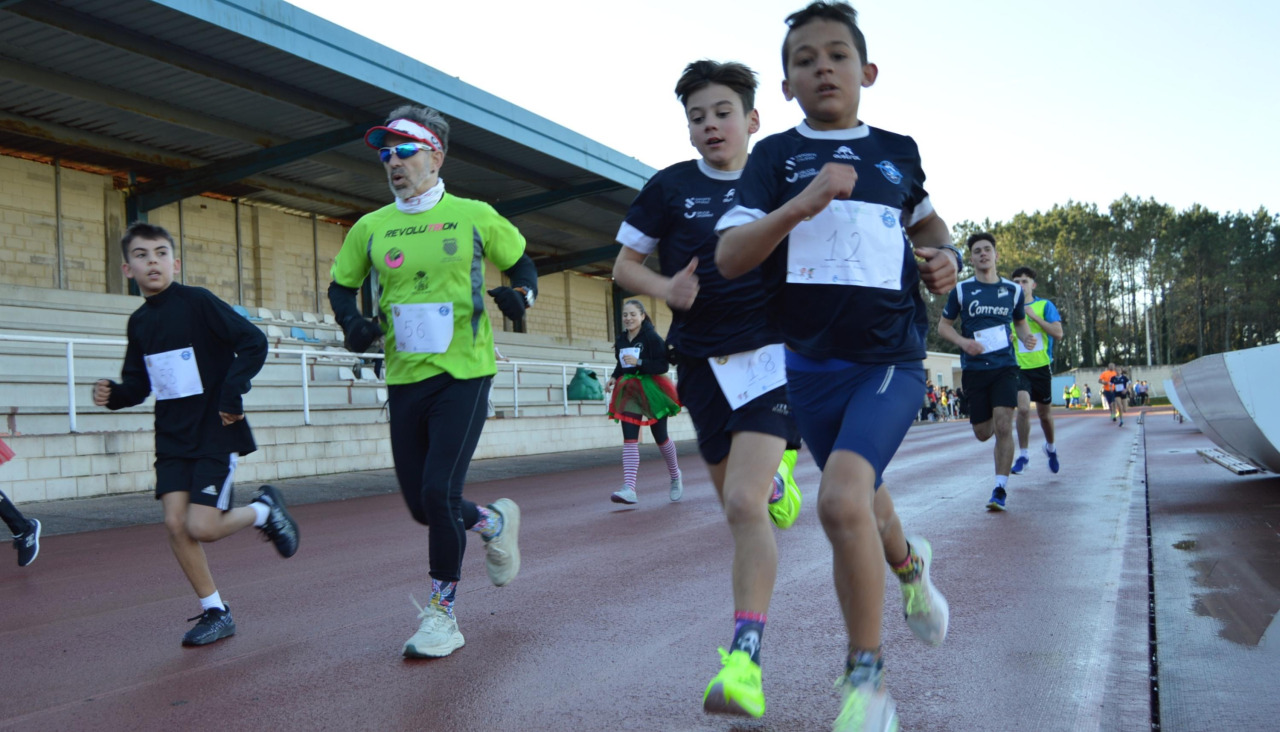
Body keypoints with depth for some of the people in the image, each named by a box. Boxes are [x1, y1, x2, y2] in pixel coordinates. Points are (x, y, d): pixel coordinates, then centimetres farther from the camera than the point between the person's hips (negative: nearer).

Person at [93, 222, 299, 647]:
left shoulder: (197, 302, -10)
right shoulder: (139, 321, 10)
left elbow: (254, 342, -15)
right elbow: (138, 384, 14)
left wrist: (232, 391, -19)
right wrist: (114, 394, -6)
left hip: (215, 432, -6)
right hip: (172, 437, 6)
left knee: (201, 528, -11)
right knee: (175, 524, -2)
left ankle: (265, 509, 19)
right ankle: (215, 612, 12)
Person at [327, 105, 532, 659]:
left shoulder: (474, 217, 0)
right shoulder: (370, 228, 7)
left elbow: (522, 263, 13)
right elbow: (340, 286, 19)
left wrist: (520, 293, -9)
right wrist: (352, 321, -2)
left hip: (464, 374, -4)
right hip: (404, 380, 4)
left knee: (439, 493, -14)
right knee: (420, 505, 7)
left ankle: (442, 614, 5)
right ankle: (494, 521, 38)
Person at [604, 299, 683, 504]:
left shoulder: (652, 337, -11)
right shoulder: (621, 339, 7)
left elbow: (663, 366, -16)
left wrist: (639, 362, -26)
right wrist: (614, 378, 1)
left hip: (652, 391, -4)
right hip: (629, 392, 4)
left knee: (660, 437, 8)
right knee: (629, 440, -9)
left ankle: (675, 475, 35)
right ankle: (629, 489, -17)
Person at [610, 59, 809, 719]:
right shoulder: (670, 188, 1)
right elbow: (624, 265, 6)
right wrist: (667, 288, -12)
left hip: (770, 356, -2)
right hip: (703, 366, 2)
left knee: (743, 506, -19)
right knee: (741, 503, 14)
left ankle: (744, 663, -16)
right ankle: (776, 477, 52)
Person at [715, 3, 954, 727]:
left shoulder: (897, 151, 8)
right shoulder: (776, 155, 2)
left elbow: (925, 216, 28)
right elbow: (730, 256, -9)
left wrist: (945, 256, 6)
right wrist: (802, 204, -22)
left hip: (891, 356, -1)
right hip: (810, 362, 2)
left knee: (842, 499, -24)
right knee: (863, 505, 17)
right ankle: (909, 561, 55)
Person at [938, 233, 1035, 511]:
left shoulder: (1013, 290, 8)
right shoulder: (961, 290, 2)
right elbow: (943, 325, 7)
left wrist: (1027, 338, -1)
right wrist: (963, 342, -12)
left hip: (1004, 366, 0)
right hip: (974, 369, 0)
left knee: (1003, 427, -15)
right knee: (983, 433, 6)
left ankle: (1000, 489, -6)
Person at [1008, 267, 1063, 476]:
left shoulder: (1045, 305, 0)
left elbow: (1058, 333, -11)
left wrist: (1034, 316, -16)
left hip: (1041, 366, 0)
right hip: (1019, 367, 0)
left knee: (1044, 413, 13)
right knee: (1023, 408, -19)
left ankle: (1050, 447, 40)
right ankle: (1023, 455, -6)